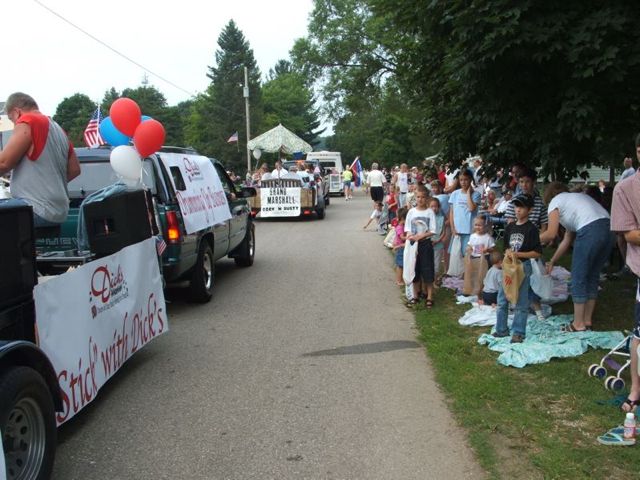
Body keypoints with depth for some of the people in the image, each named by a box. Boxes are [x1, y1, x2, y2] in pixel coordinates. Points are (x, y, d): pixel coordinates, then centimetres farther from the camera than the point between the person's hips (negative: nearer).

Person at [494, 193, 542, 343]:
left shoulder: (531, 229, -8)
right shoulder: (510, 227, 9)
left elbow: (538, 253, -11)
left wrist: (518, 254, -18)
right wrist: (508, 252, -4)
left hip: (523, 266, -6)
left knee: (521, 302, 1)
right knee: (502, 300, 9)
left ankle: (518, 332, 9)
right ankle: (502, 329, 20)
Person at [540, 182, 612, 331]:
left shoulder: (554, 202, 11)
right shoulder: (573, 198, 34)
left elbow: (551, 234, 0)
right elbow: (567, 240, 33)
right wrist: (552, 261, 38)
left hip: (590, 231, -8)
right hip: (608, 227, 8)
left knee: (578, 279, 5)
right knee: (592, 277, 18)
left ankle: (578, 324, 12)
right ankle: (587, 321, 26)